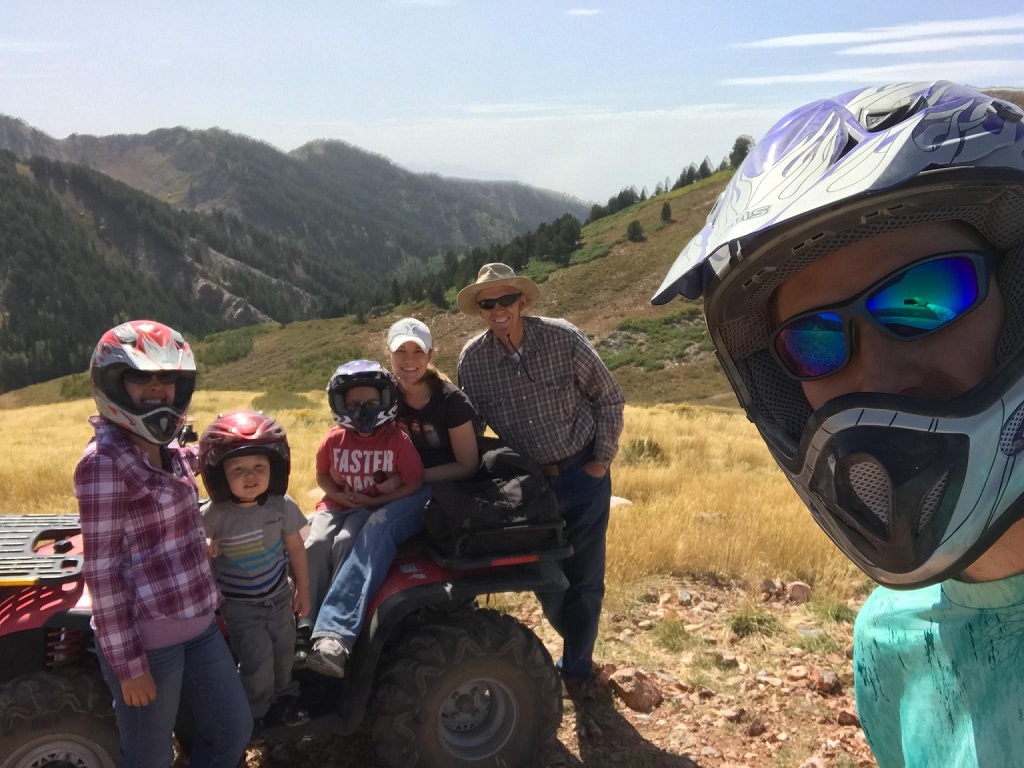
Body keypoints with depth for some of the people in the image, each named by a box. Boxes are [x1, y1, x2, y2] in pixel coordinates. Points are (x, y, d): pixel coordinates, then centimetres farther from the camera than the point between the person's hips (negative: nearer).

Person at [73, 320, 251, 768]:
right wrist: (128, 665, -16)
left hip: (198, 624, 8)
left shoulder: (169, 452, 7)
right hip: (146, 638, -8)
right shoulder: (104, 462, -17)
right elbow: (102, 569, -18)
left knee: (233, 730, 18)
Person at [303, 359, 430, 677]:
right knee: (315, 545, -30)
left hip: (378, 509, -3)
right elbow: (322, 475, 14)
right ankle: (303, 632, -28)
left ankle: (333, 637, -41)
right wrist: (337, 494, -7)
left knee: (346, 545, -35)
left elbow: (414, 483, -7)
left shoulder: (398, 440, -7)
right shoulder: (335, 439, 2)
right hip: (337, 505, 3)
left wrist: (375, 501, -15)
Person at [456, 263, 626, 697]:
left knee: (585, 578, 4)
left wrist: (602, 460, -7)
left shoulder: (563, 339, -15)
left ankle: (577, 667, 24)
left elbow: (609, 398, -4)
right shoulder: (473, 359, -9)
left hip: (583, 475, -2)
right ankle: (579, 645, 38)